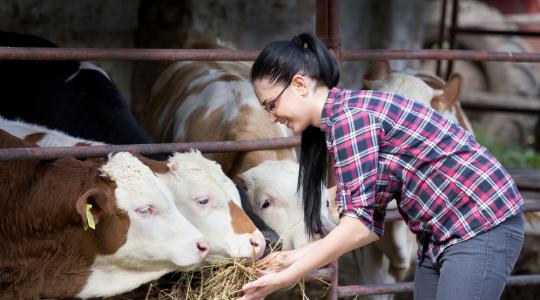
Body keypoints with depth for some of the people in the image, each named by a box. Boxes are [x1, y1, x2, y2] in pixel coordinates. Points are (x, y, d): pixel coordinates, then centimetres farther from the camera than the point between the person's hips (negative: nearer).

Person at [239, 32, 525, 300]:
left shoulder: (349, 115, -18)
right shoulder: (333, 125, 11)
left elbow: (357, 225, -25)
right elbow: (369, 227, 9)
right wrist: (298, 256, 3)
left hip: (483, 229, -10)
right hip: (440, 235, 10)